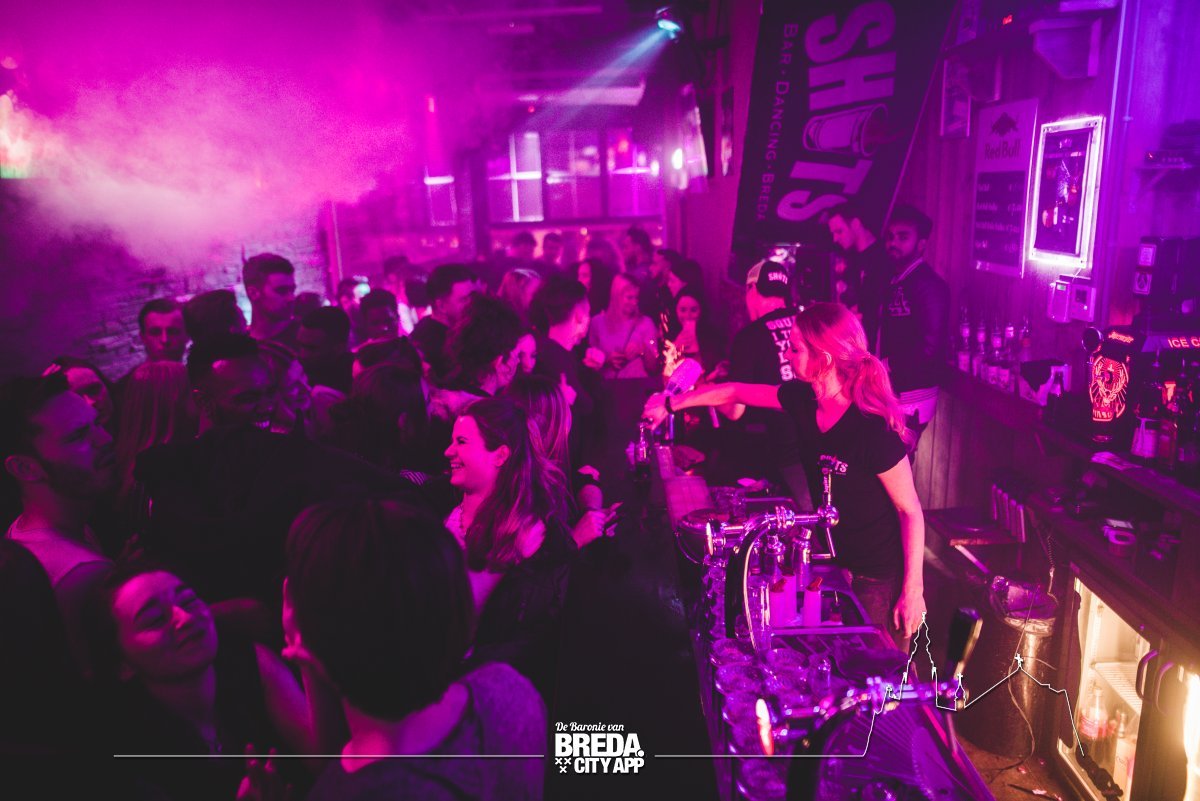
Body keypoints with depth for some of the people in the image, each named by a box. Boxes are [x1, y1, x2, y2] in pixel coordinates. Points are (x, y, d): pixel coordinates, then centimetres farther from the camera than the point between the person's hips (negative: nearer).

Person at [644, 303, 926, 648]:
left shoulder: (873, 429, -30)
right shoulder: (803, 398, -10)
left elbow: (911, 511, -21)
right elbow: (737, 392, 4)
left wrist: (913, 590, -16)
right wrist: (671, 404, 8)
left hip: (882, 573, -7)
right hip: (837, 556, 7)